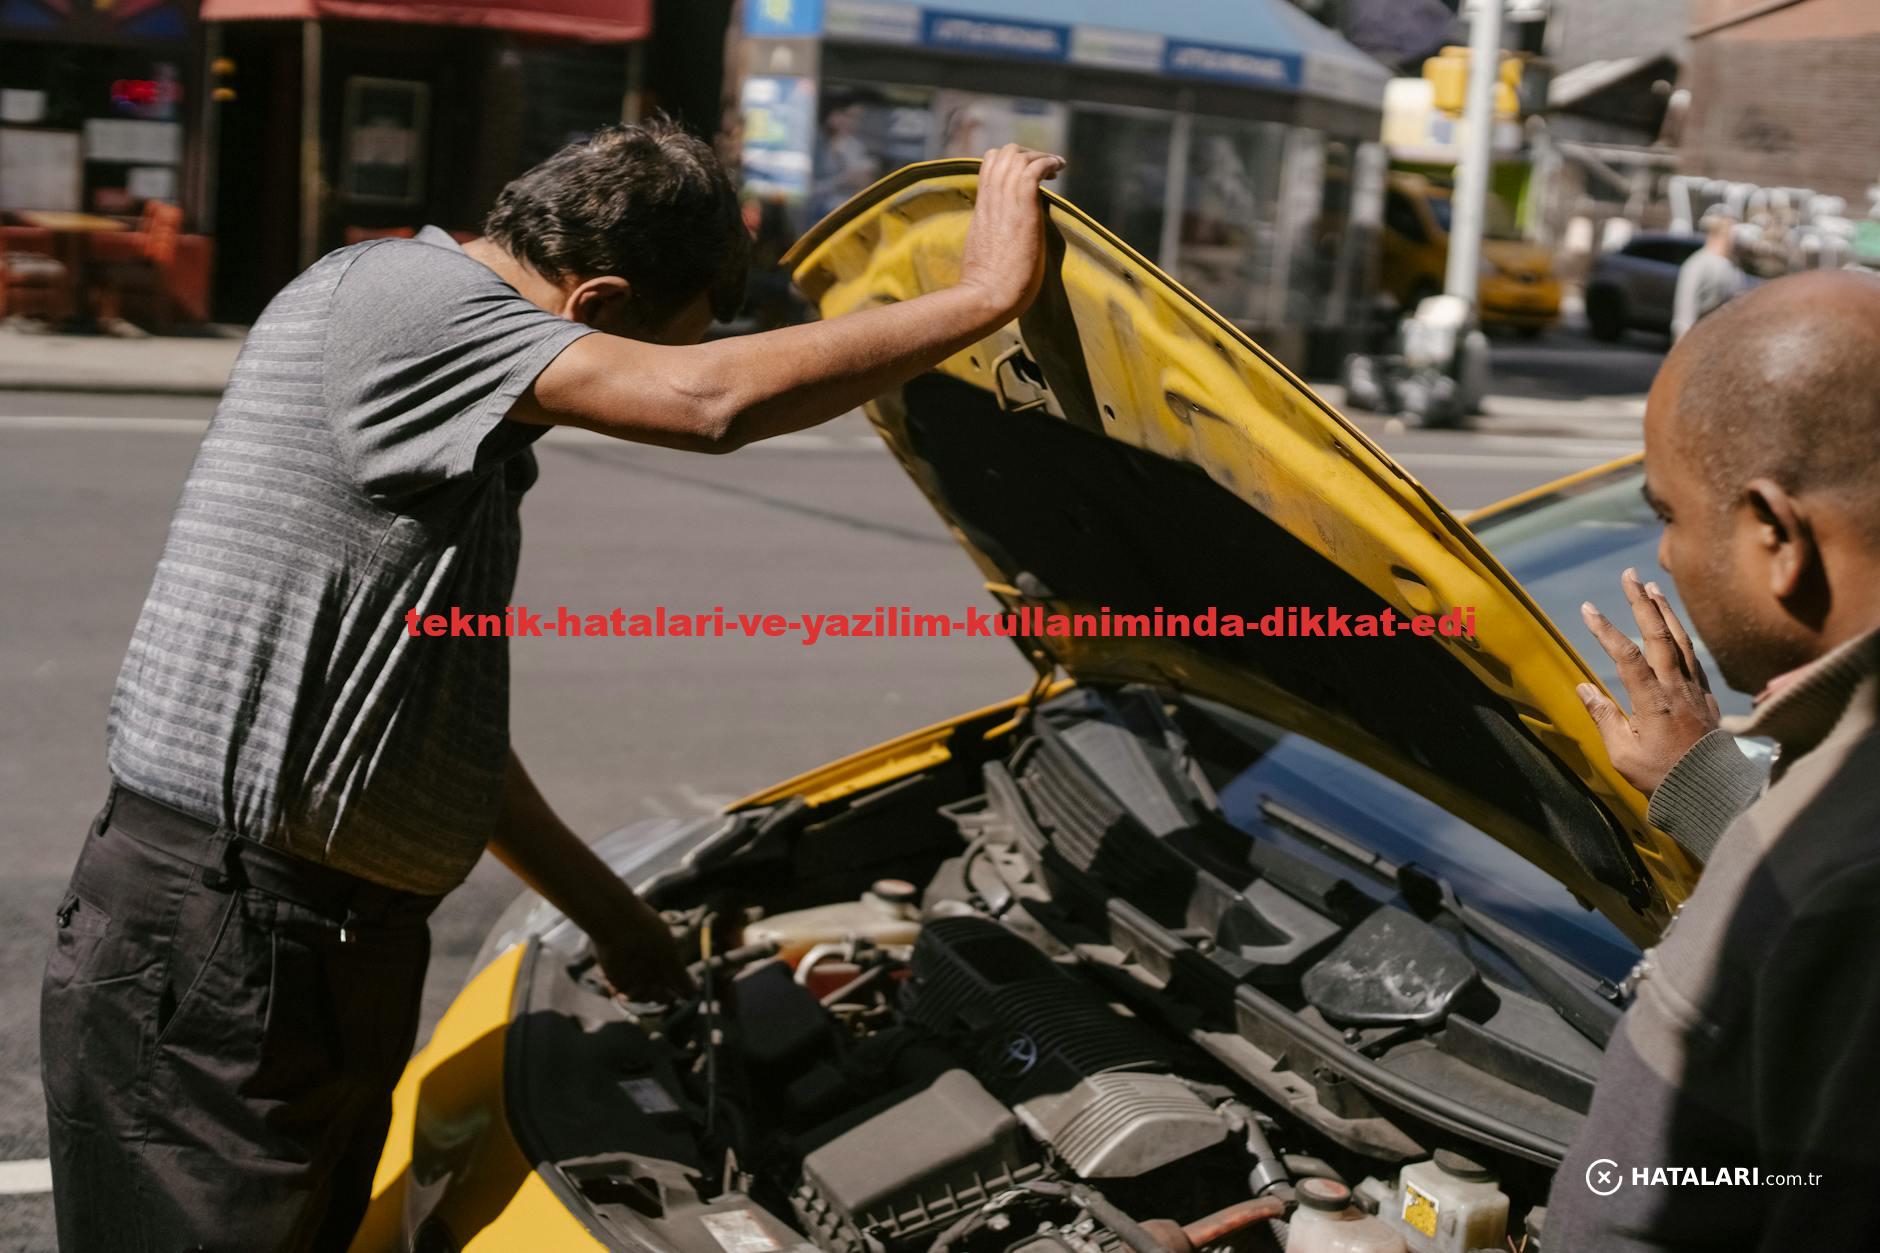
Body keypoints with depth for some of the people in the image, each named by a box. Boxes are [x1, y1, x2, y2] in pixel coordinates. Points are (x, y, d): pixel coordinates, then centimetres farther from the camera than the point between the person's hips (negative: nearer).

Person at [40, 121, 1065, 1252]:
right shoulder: (395, 293, -14)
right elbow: (715, 401, -28)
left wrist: (611, 914, 23)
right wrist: (988, 293, -17)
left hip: (330, 955, 10)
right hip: (215, 958, -10)